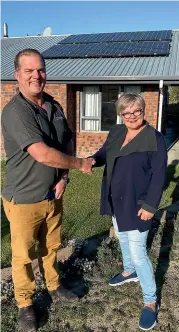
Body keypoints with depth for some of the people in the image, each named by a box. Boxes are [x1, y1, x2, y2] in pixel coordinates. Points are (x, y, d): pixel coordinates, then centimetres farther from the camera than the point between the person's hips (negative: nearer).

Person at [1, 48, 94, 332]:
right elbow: (43, 154, -29)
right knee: (23, 255, 12)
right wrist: (80, 164, -15)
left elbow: (67, 143, 11)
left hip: (53, 195, 6)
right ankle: (25, 304, 35)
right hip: (24, 200, -6)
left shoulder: (54, 106, 3)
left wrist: (64, 177, -4)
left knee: (51, 246, 23)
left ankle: (54, 287, 47)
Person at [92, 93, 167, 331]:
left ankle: (151, 302, 15)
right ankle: (129, 272, 51)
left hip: (137, 204, -7)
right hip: (116, 201, 7)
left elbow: (158, 175, -16)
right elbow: (104, 153, 10)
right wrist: (93, 160, -15)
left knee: (138, 252, -3)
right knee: (123, 239, 25)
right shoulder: (116, 133, 3)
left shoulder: (155, 139, -15)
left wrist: (150, 205, -19)